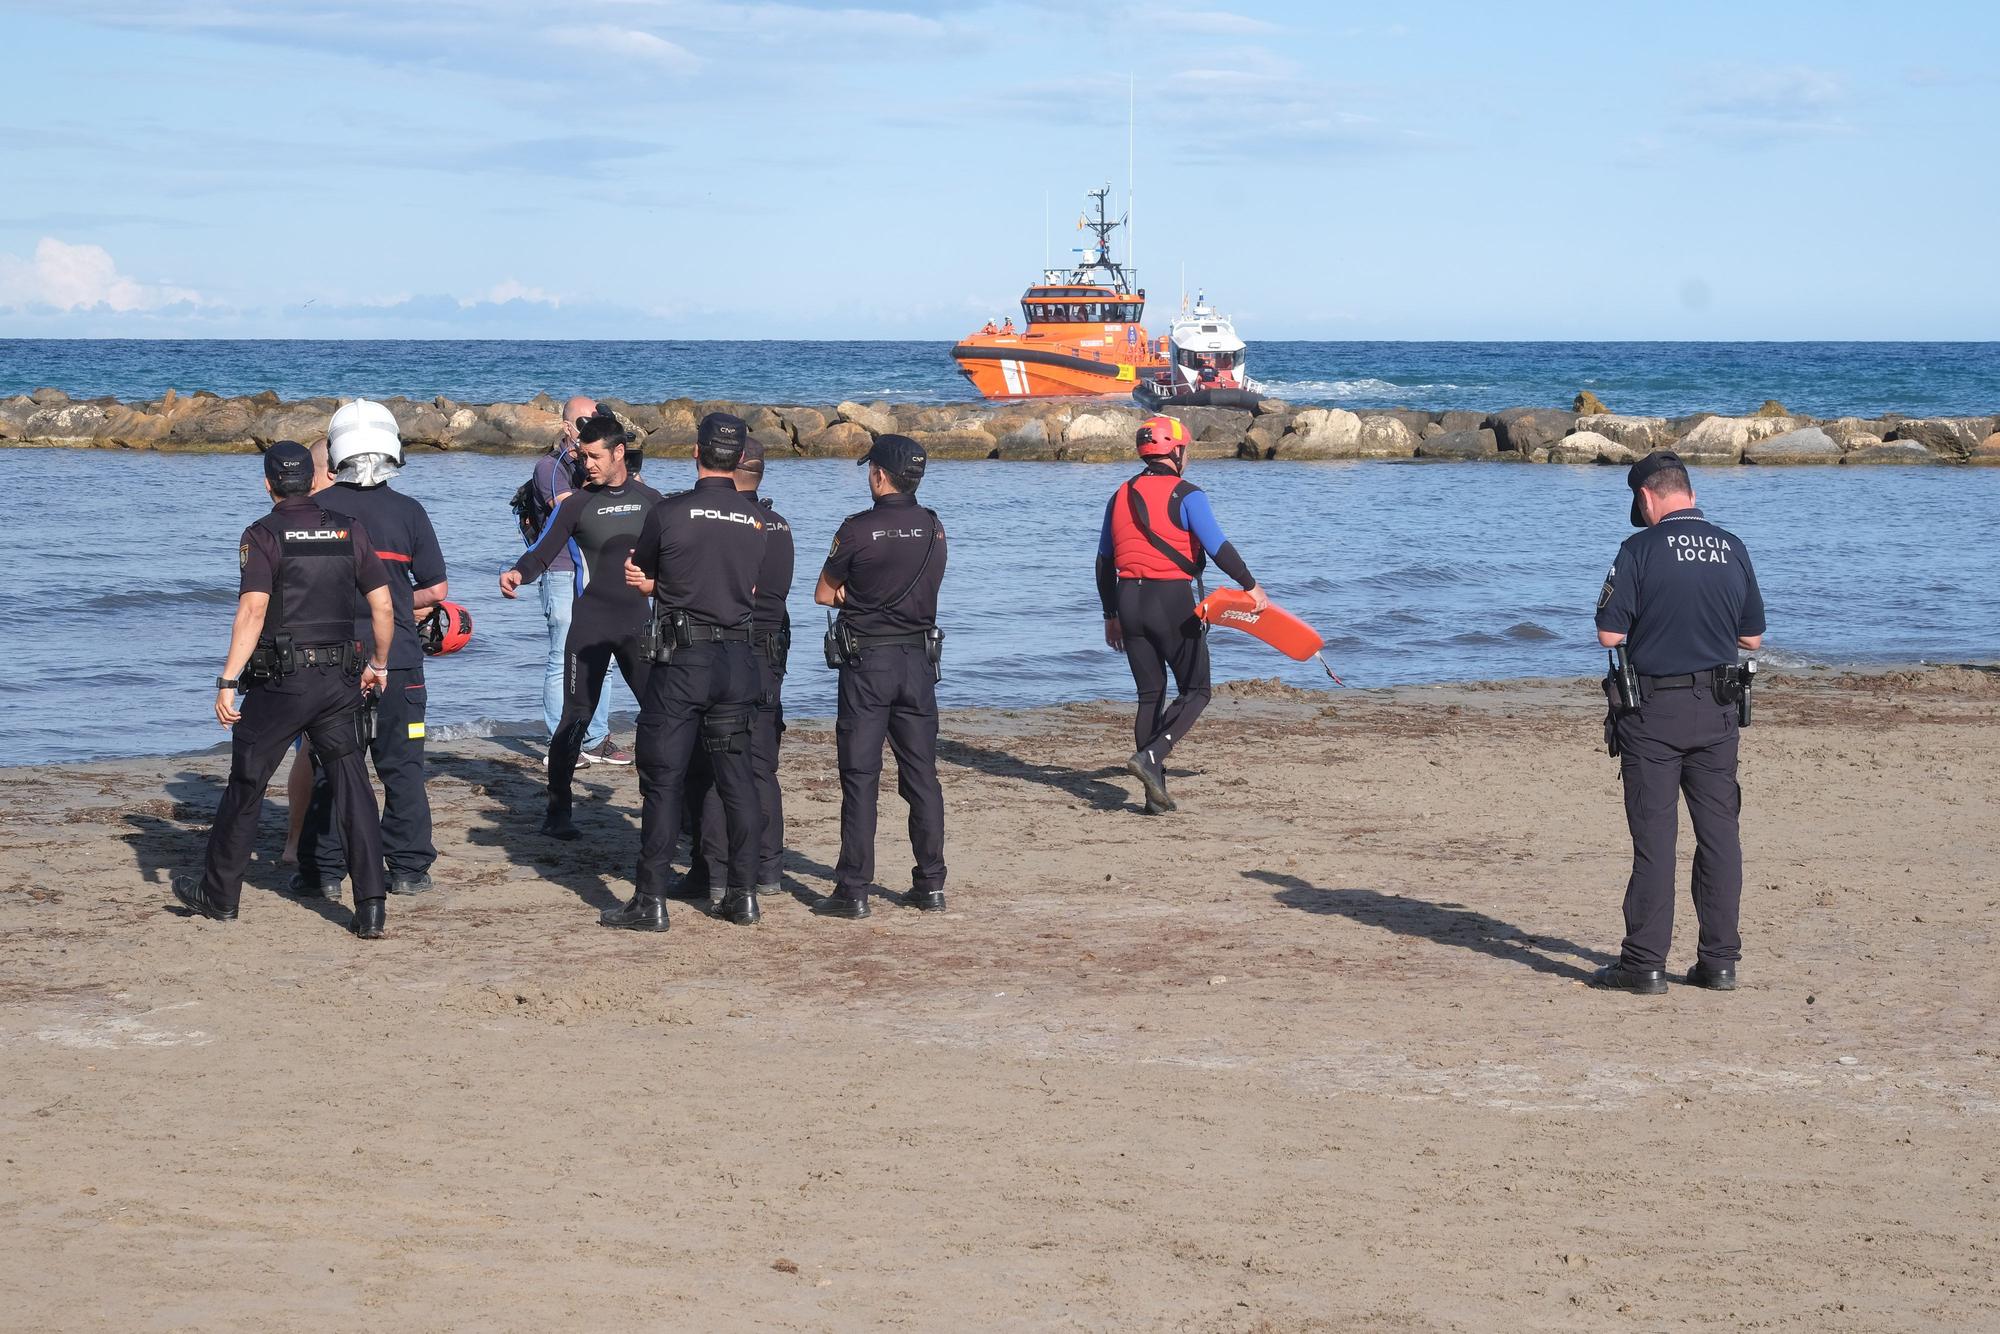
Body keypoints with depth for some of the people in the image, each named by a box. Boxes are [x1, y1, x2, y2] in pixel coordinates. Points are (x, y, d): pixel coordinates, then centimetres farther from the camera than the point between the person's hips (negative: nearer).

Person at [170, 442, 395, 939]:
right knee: (352, 789, 3)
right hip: (340, 683, 3)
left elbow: (252, 611, -17)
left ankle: (218, 895, 23)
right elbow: (383, 607, 6)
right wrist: (378, 664, 20)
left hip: (279, 682, -3)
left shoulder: (263, 535, -7)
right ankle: (370, 909, -4)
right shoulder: (350, 531, 6)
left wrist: (228, 682, -18)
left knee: (245, 787, 11)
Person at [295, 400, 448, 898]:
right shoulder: (408, 510, -2)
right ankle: (409, 869, 10)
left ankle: (324, 872, 6)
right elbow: (436, 589, 1)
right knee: (402, 768, 9)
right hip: (399, 661, 0)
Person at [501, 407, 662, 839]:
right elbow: (542, 553, -9)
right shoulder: (577, 504, -1)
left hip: (638, 625, 3)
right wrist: (518, 572, -28)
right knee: (576, 718, -6)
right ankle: (558, 811, 2)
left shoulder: (649, 500, 7)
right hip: (590, 625, -3)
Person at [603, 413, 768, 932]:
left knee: (663, 778, 0)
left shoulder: (669, 512, -9)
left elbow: (641, 580, 3)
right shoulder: (757, 520, 3)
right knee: (736, 777, 11)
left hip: (682, 660, -4)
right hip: (738, 659, 4)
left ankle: (651, 902, -1)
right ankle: (743, 895, 14)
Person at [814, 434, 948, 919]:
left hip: (866, 661, -4)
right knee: (922, 777, 9)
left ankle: (854, 891, -2)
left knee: (860, 777, -1)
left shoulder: (858, 529, -12)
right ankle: (931, 885, 12)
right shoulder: (934, 529, 4)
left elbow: (824, 594, -2)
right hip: (919, 658, 5)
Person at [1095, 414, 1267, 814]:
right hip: (1173, 600, -6)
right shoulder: (1186, 495, -7)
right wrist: (1251, 585, -4)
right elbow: (1217, 546, -14)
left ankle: (1155, 793, 8)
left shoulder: (1120, 496, 13)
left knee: (1150, 695, 11)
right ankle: (1150, 756, -17)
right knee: (1195, 691, 4)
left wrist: (1111, 615, 22)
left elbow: (1104, 561, 16)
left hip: (1129, 600, 6)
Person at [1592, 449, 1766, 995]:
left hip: (1653, 711, -4)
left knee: (1654, 835, 0)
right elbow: (1752, 637, 8)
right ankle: (1719, 960, 10)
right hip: (1716, 710, 4)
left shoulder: (1641, 550, -11)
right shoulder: (1733, 549, 4)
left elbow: (1609, 634, -11)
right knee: (1719, 832, 8)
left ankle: (1645, 963, 1)